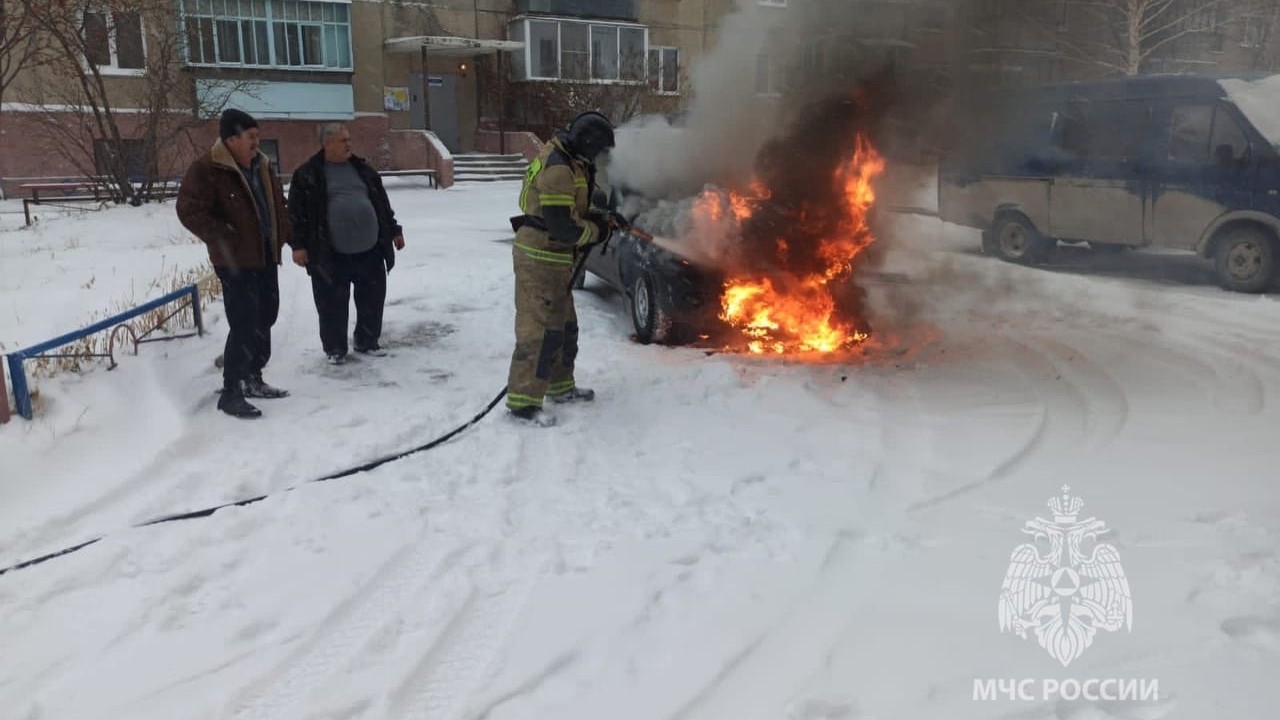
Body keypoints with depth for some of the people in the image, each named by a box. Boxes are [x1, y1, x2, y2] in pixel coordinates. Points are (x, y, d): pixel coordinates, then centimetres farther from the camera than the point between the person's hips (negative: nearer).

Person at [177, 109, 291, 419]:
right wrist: (225, 240, -21)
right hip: (236, 261, -9)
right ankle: (230, 393, -2)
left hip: (266, 256, 9)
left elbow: (277, 204, 22)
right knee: (244, 325, -11)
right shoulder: (207, 169, -15)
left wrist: (285, 235, 10)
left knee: (265, 318, 16)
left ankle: (253, 379, 31)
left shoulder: (262, 166, 11)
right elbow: (189, 210, -19)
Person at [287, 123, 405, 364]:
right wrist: (299, 245, -10)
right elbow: (297, 213, -4)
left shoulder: (363, 169, 12)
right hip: (330, 254, -4)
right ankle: (335, 348, 19)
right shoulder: (308, 174, -3)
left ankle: (367, 342, 27)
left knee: (373, 298, 10)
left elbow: (382, 203, 19)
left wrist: (394, 230, 19)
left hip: (369, 249, 4)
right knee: (333, 303, 4)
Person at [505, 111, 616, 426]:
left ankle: (560, 386, 33)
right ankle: (523, 400, -3)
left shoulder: (566, 161, 11)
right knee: (540, 328, -8)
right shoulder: (558, 169, -22)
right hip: (540, 259, -11)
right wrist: (596, 232, -9)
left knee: (564, 324, 19)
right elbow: (562, 227, -25)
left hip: (553, 258, 11)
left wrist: (597, 216, 6)